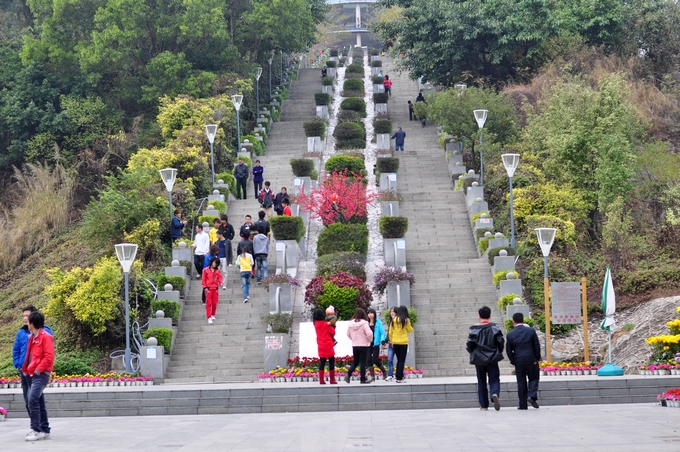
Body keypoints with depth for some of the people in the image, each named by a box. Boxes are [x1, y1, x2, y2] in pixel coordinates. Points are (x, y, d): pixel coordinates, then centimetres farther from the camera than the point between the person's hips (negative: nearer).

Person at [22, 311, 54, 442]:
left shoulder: (45, 336, -10)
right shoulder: (32, 337, 16)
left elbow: (49, 356, -16)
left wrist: (38, 369, -16)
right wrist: (25, 369, 14)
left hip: (41, 374, -9)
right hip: (32, 374, 9)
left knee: (32, 400, -20)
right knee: (39, 403, 10)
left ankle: (36, 430, -19)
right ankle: (45, 430, 14)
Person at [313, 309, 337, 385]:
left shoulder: (316, 324, 2)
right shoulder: (326, 324, -12)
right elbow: (333, 332, -1)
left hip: (321, 346, 5)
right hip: (328, 346, -5)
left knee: (322, 363, 6)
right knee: (331, 362, 3)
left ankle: (321, 380, 2)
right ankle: (332, 380, 3)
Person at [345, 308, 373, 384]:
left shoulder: (350, 324, 1)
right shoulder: (364, 323, -14)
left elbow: (348, 334, 11)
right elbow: (369, 333, -19)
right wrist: (370, 340, 0)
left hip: (354, 346, 4)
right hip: (363, 345, -4)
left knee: (355, 362, 15)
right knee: (363, 362, 3)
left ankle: (348, 373, -6)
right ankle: (363, 379, 5)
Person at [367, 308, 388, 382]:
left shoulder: (378, 322, -3)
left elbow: (382, 332, -5)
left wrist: (383, 340, -18)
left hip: (375, 344, -4)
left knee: (375, 360, -6)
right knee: (369, 360, 0)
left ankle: (384, 371, 19)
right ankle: (372, 376, 8)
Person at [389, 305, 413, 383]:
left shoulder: (393, 320, 1)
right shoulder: (406, 320, -9)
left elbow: (390, 332, 5)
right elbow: (410, 330, 3)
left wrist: (392, 341, 15)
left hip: (395, 343, 4)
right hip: (403, 342, -4)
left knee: (399, 360, 15)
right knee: (402, 361, 1)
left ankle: (398, 377, 15)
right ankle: (400, 378, -3)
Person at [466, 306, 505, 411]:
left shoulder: (474, 328, -5)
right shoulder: (494, 327, -4)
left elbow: (469, 344, -9)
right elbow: (501, 341, -9)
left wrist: (473, 353, 11)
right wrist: (499, 352, 10)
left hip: (478, 359, 0)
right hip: (492, 359, 0)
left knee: (481, 382, 10)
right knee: (494, 379, 4)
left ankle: (484, 405, 10)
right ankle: (495, 394, -28)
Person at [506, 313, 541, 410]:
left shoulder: (510, 335, -4)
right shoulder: (531, 331, -4)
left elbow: (508, 350, 0)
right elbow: (537, 346, -2)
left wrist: (513, 361, 11)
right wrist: (537, 358, 8)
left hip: (518, 362, 1)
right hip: (531, 360, -1)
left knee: (521, 383, 7)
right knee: (533, 379, 14)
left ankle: (523, 405, 7)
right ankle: (532, 396, -10)